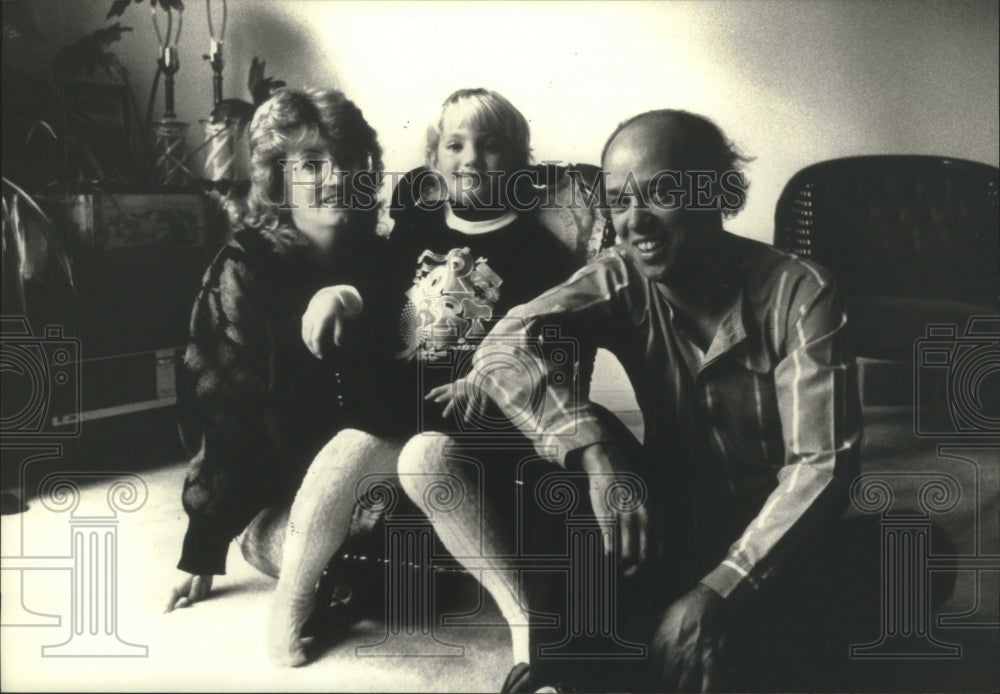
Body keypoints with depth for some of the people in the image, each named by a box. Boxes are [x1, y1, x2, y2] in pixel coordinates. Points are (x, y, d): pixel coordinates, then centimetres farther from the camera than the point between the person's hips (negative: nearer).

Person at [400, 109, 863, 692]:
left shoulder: (799, 294, -15)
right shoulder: (621, 281, -7)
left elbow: (822, 464, -20)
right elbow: (505, 349, -24)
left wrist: (718, 591, -32)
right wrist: (596, 450, -42)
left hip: (766, 536, -3)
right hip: (660, 517, 3)